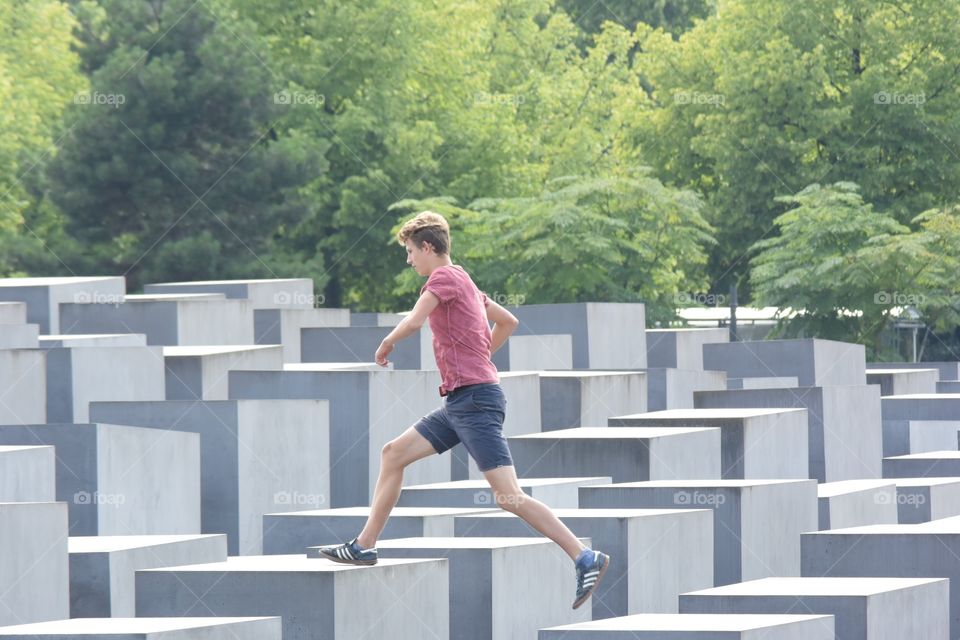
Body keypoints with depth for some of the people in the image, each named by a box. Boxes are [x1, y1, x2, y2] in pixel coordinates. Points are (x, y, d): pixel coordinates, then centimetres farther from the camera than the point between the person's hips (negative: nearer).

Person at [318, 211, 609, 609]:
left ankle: (585, 558, -16)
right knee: (393, 453, 14)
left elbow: (412, 323, -23)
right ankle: (364, 546, 19)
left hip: (476, 400, -10)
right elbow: (508, 322, 30)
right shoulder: (464, 283, 19)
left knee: (508, 496, -15)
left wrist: (386, 345, -3)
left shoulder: (444, 276, -9)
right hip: (459, 401, 10)